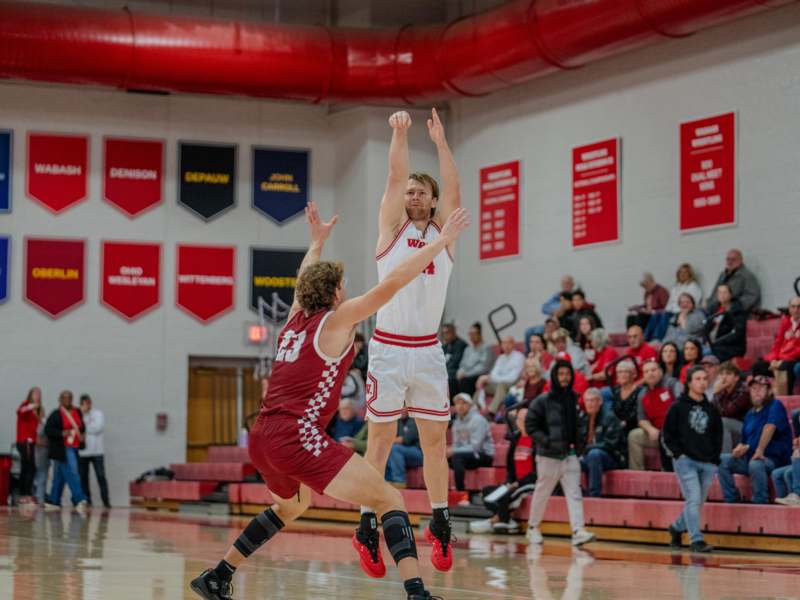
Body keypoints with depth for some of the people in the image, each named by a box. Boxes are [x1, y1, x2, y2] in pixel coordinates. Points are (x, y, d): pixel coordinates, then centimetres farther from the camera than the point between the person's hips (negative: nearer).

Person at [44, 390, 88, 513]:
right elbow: (48, 429, -9)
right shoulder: (56, 414, -6)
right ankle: (79, 500, -18)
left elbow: (81, 427, 25)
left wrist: (81, 434, 5)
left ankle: (53, 501, 20)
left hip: (73, 448, 6)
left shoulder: (77, 412, 12)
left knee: (60, 476, 12)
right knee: (72, 474, -14)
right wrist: (62, 433, -20)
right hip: (62, 449, -6)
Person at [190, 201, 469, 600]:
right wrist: (442, 240, -2)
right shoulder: (336, 321, 0)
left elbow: (305, 282, 40)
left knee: (291, 505, 35)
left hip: (261, 439, 8)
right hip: (298, 437, -8)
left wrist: (317, 242, 53)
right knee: (389, 499, -7)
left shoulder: (295, 319, 18)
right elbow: (392, 282, -7)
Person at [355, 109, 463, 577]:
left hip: (429, 351, 3)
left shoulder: (443, 233, 8)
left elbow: (453, 191, -6)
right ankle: (368, 525, 3)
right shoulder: (392, 227, 3)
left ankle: (440, 524, 11)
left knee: (435, 439, 4)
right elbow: (396, 178, -8)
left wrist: (442, 142, -13)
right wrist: (400, 134, -16)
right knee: (381, 438, -1)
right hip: (389, 349, -2)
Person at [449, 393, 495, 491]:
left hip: (484, 456, -7)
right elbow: (456, 444, 12)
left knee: (457, 457, -34)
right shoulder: (457, 421, 10)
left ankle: (460, 490, -34)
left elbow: (475, 447, -20)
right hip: (465, 455, 7)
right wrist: (450, 451, -12)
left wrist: (454, 451, -28)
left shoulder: (478, 420, -12)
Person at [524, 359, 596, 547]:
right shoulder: (542, 401, -6)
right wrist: (548, 441, -17)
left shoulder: (574, 399, 8)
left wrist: (578, 443, 6)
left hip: (570, 454, 4)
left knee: (575, 493, -8)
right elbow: (530, 426, -7)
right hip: (548, 456, -4)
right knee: (542, 493, 9)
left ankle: (578, 531, -16)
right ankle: (533, 528, 26)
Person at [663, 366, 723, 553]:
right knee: (693, 499, -14)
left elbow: (718, 436, 17)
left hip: (707, 463, 4)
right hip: (685, 461, -4)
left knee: (698, 502, 9)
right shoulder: (678, 407, 2)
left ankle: (677, 527, 33)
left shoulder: (711, 409, 12)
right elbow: (668, 434, 2)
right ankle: (696, 540, -13)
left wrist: (715, 458, 7)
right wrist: (678, 453, -8)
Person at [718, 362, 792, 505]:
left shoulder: (775, 406, -8)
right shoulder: (750, 414, 17)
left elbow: (769, 428, -25)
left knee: (755, 465, -38)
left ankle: (761, 502, -25)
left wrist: (760, 450, -37)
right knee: (723, 460, -7)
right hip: (750, 457, 8)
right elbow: (744, 441, 21)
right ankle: (732, 499, -6)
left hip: (775, 459, -8)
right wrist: (741, 448, -4)